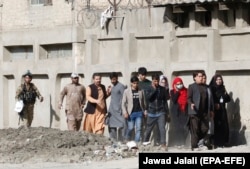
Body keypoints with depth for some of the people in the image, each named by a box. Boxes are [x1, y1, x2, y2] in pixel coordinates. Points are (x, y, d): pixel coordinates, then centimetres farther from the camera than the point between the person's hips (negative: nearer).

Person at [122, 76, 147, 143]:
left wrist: (145, 110, 5)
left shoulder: (141, 91, 5)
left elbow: (144, 102, 11)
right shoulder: (127, 91, -1)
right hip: (131, 113, -2)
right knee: (130, 128, 3)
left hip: (139, 112, 2)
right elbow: (123, 103, -1)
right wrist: (125, 112, -10)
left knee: (138, 128, -2)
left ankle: (137, 142, 3)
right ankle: (127, 140, 27)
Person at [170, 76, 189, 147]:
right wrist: (177, 91, -11)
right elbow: (173, 100, -11)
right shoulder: (173, 92, 4)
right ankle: (178, 142, 2)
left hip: (184, 111, 1)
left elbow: (188, 100, 8)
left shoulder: (186, 90, 6)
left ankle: (183, 142, 6)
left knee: (184, 127, -7)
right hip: (176, 112, -1)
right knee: (177, 127, -4)